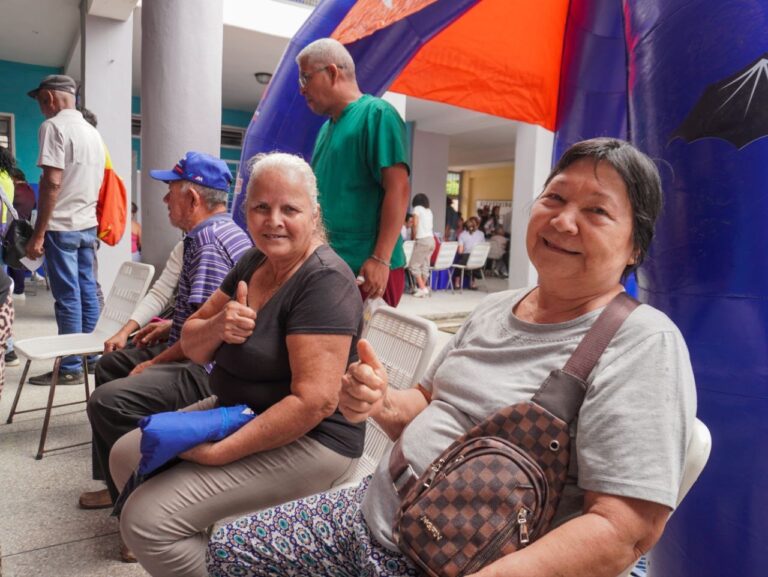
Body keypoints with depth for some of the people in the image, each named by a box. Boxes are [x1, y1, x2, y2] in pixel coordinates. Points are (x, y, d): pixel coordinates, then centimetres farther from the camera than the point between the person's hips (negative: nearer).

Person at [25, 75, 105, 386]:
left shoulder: (54, 126, -10)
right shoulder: (92, 131, 15)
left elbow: (52, 183, -17)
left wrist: (38, 234, -15)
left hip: (62, 226, -8)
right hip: (88, 225, 8)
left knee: (67, 299, -4)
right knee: (87, 293, 11)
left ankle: (70, 368, 2)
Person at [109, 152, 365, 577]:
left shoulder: (324, 281, -22)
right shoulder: (253, 262, 5)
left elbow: (314, 402, -28)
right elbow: (193, 347, 7)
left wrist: (218, 452, -23)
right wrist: (217, 327, -16)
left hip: (308, 441, -9)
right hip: (238, 413, 9)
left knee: (148, 519, -17)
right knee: (127, 457, 15)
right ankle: (200, 541, 31)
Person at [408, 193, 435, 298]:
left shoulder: (417, 208, 0)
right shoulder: (429, 211, 19)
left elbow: (415, 224, -9)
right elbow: (429, 225, 15)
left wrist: (414, 236, 3)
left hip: (422, 240, -7)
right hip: (431, 239, 7)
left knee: (414, 265, -3)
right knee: (425, 266, 9)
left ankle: (422, 288, -9)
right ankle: (422, 288, 10)